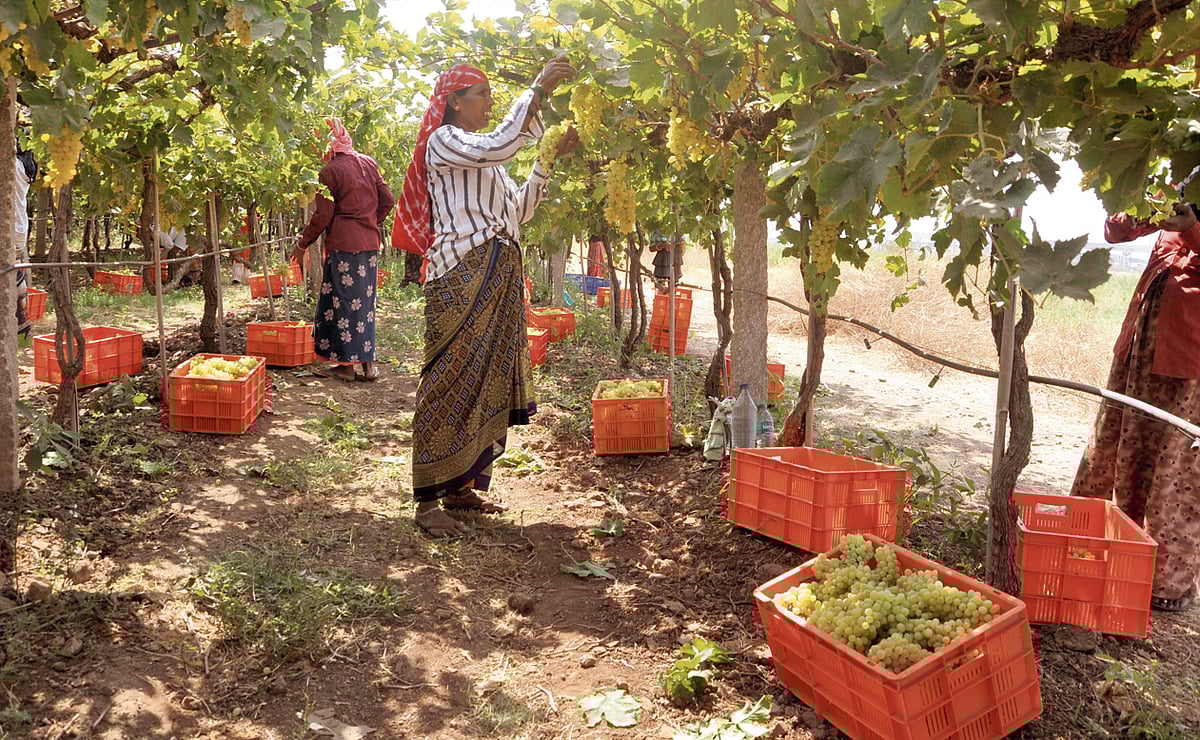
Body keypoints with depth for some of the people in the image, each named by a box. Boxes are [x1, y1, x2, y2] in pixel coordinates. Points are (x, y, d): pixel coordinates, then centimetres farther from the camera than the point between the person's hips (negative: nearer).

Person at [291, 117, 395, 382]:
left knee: (342, 300, 3)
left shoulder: (330, 172, -9)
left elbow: (323, 216, -10)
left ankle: (346, 364, 8)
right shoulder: (368, 163, 7)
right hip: (369, 243, 6)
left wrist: (303, 244, 2)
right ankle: (367, 362, 15)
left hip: (343, 244, -6)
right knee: (365, 300, 13)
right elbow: (387, 200, 10)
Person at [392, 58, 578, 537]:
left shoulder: (483, 159, 26)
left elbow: (519, 210, 21)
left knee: (487, 382, 8)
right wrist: (538, 91, -12)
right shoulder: (443, 140, 0)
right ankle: (428, 500, -4)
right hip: (464, 273, -9)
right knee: (451, 382, -9)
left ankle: (462, 486, 17)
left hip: (499, 277, 9)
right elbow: (500, 146, -19)